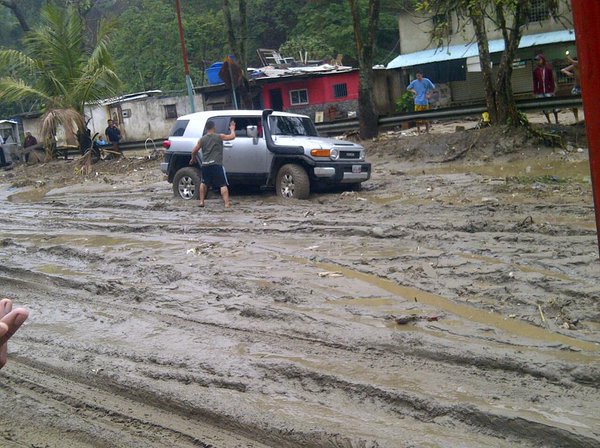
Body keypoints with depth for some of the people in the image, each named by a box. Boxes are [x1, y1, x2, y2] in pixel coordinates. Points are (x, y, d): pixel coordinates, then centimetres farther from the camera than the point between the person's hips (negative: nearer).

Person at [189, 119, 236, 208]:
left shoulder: (202, 139, 9)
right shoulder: (219, 136, -1)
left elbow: (194, 151, 13)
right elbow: (232, 136, 4)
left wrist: (193, 159, 32)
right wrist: (232, 129, 24)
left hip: (205, 165, 4)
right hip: (216, 164, -4)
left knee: (203, 183, 24)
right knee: (223, 185, -3)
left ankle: (201, 202, 22)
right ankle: (227, 203, -14)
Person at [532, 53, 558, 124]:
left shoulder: (548, 68, -2)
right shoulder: (536, 70, 4)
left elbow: (552, 80, 0)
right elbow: (535, 82, 6)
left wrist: (553, 90, -5)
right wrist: (535, 92, 4)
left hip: (548, 91, -2)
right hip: (540, 92, 2)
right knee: (544, 108, 6)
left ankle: (556, 120, 10)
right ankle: (549, 122, 17)